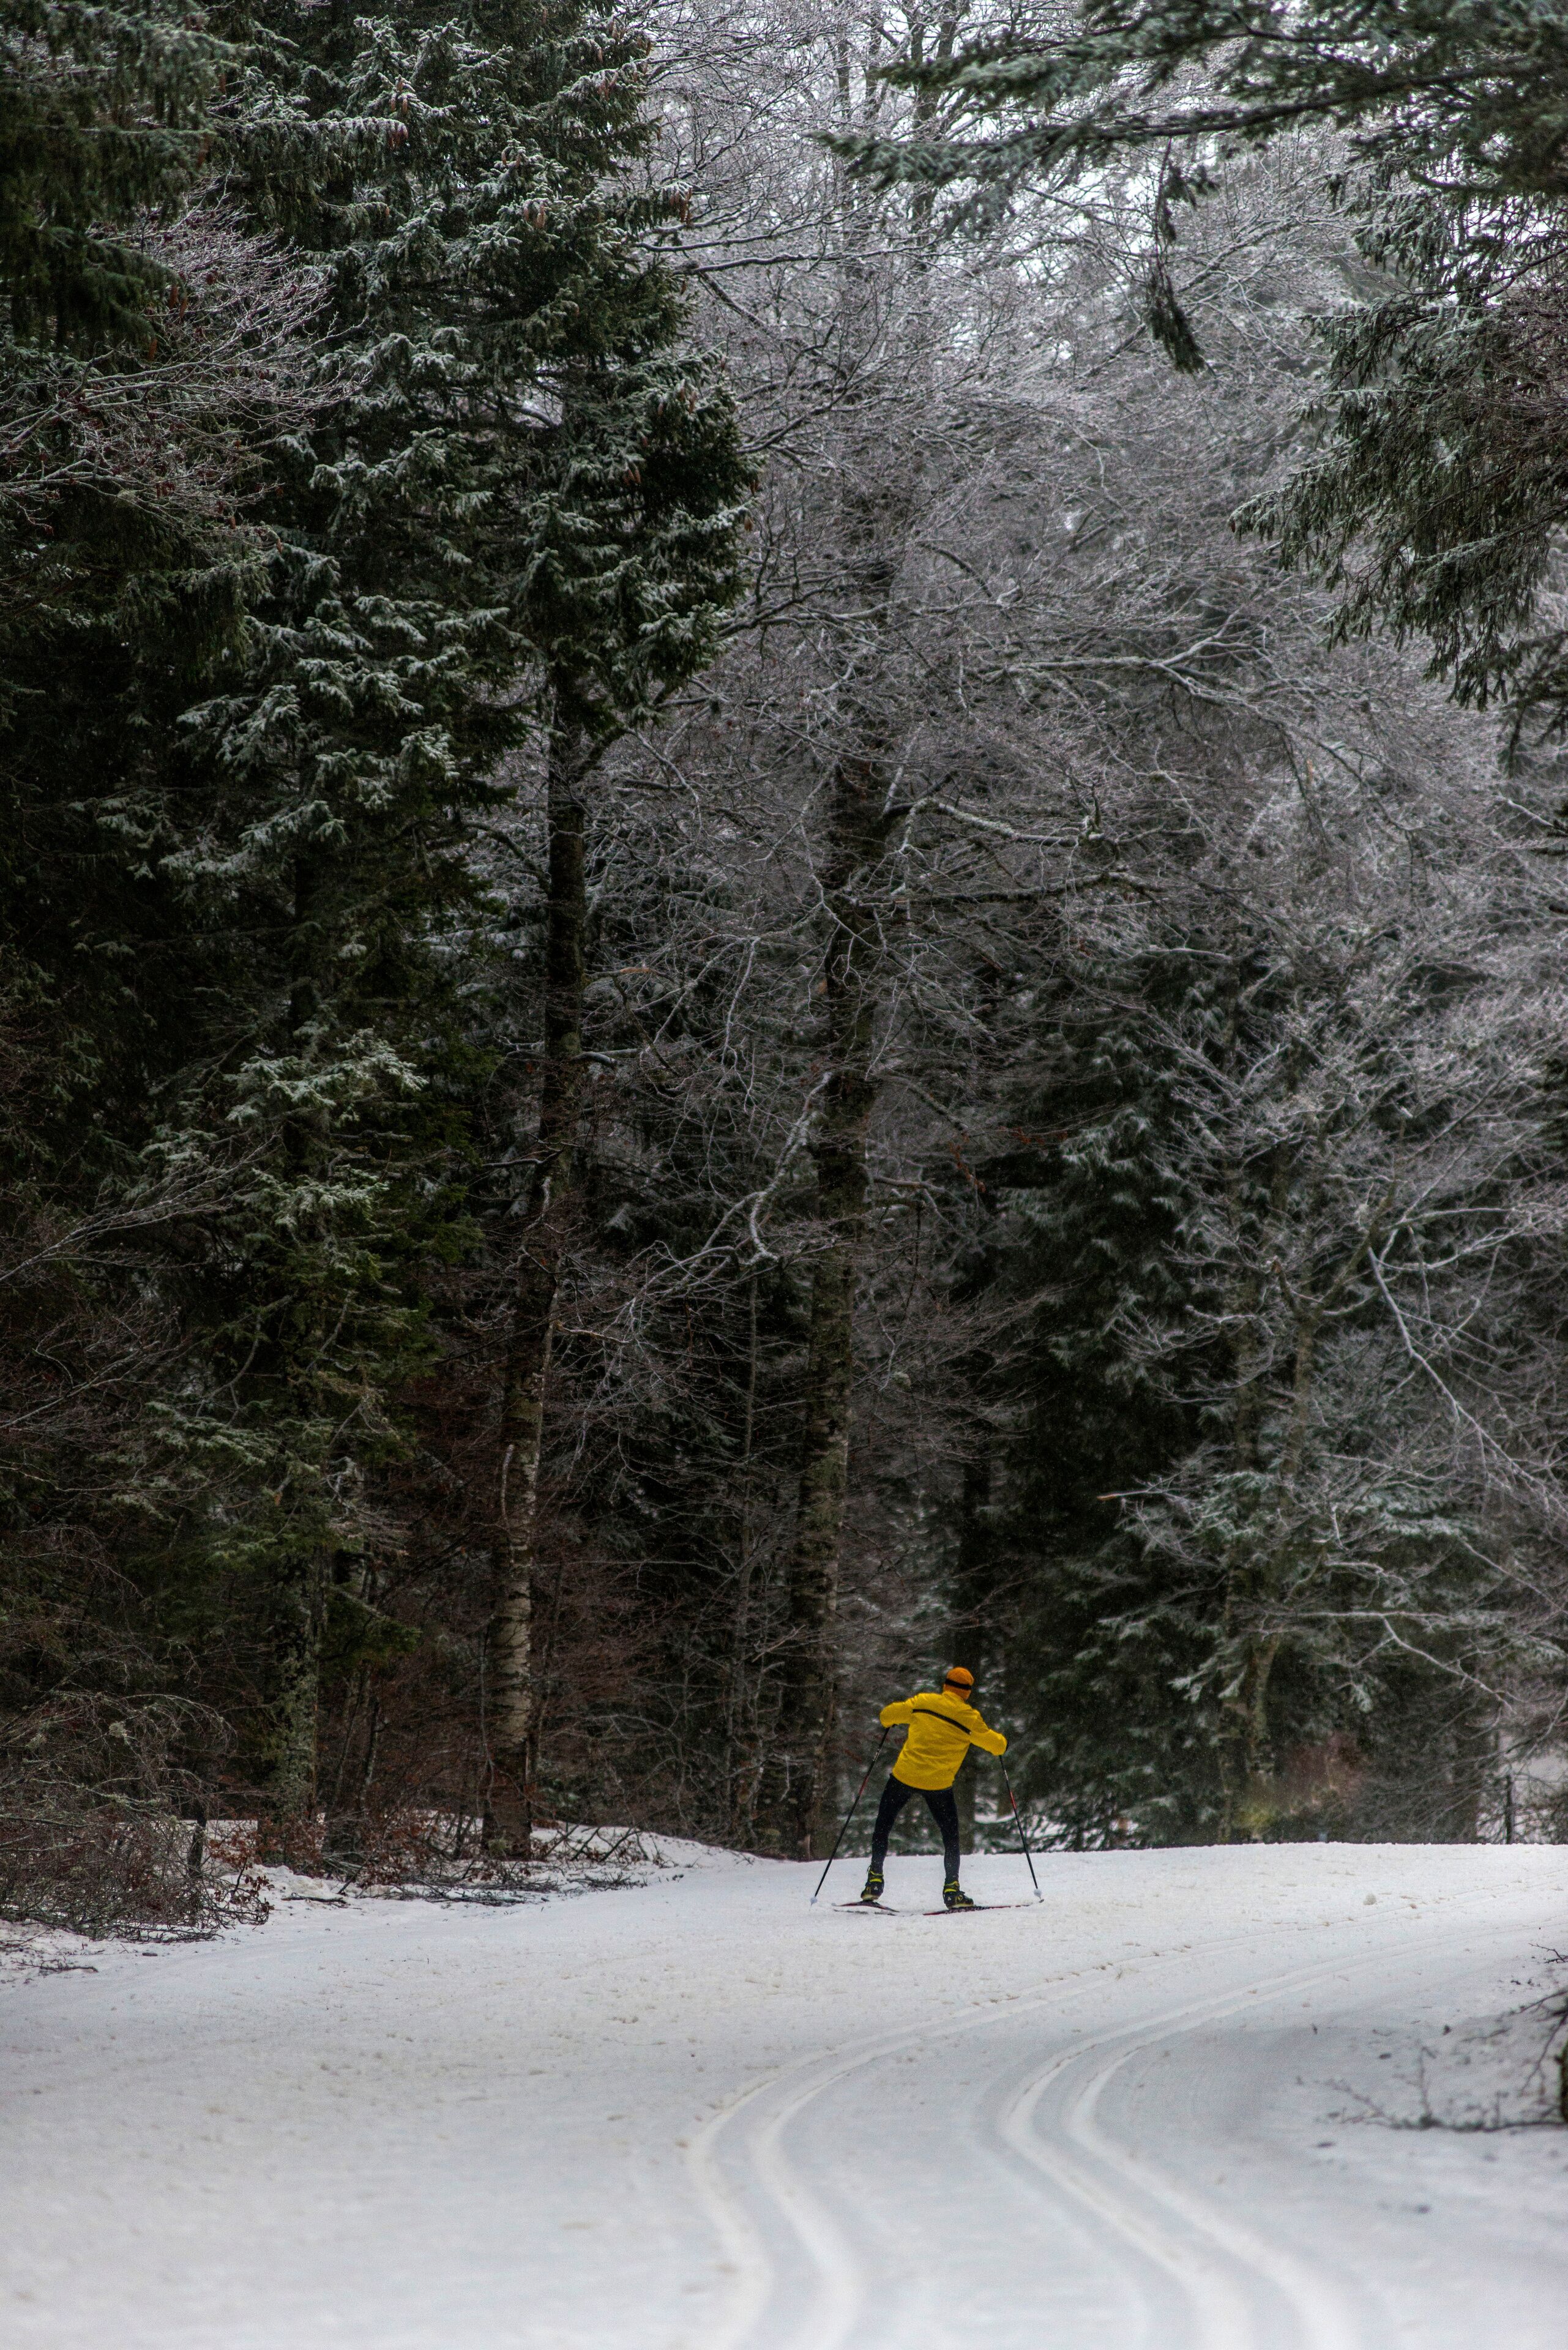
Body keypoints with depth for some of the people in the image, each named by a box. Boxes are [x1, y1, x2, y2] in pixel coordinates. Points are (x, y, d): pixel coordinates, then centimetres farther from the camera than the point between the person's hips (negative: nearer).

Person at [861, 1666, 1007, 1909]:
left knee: (883, 1825, 18)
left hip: (905, 1775, 1)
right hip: (939, 1784, -1)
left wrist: (888, 1721, 33)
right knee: (951, 1837, 15)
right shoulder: (970, 1718, -1)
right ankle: (952, 1890, 7)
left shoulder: (923, 1701, 2)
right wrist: (1000, 1739, 32)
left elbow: (887, 1715, 9)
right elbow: (998, 1747, 8)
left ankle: (875, 1879, 12)